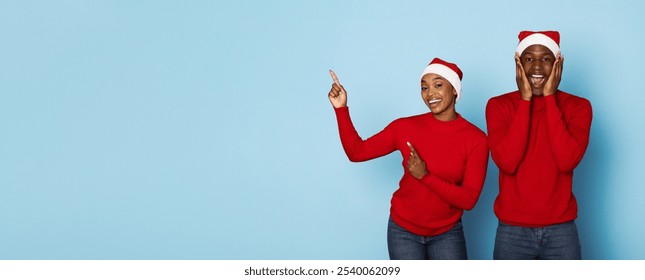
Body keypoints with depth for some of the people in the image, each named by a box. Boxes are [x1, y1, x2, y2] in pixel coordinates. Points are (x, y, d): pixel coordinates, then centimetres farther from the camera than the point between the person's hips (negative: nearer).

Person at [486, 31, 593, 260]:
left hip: (561, 229, 0)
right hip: (512, 230, 0)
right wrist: (525, 100, -15)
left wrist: (549, 98, -15)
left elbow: (567, 161, -18)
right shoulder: (499, 105, -2)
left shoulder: (578, 106, -1)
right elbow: (507, 162, -17)